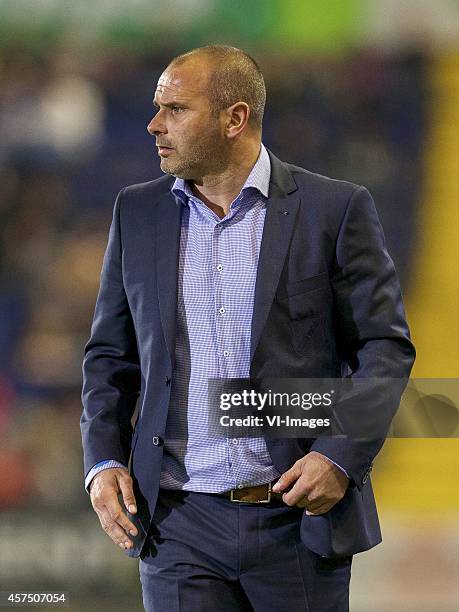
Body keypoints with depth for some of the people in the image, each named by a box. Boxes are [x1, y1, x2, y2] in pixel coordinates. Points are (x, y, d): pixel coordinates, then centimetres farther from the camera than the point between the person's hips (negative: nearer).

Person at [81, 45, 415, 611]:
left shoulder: (335, 209, -1)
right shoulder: (138, 213, 9)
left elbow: (385, 346, 0)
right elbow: (110, 353, 15)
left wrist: (342, 457, -13)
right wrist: (103, 461, 1)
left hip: (300, 519, -2)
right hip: (179, 524, 2)